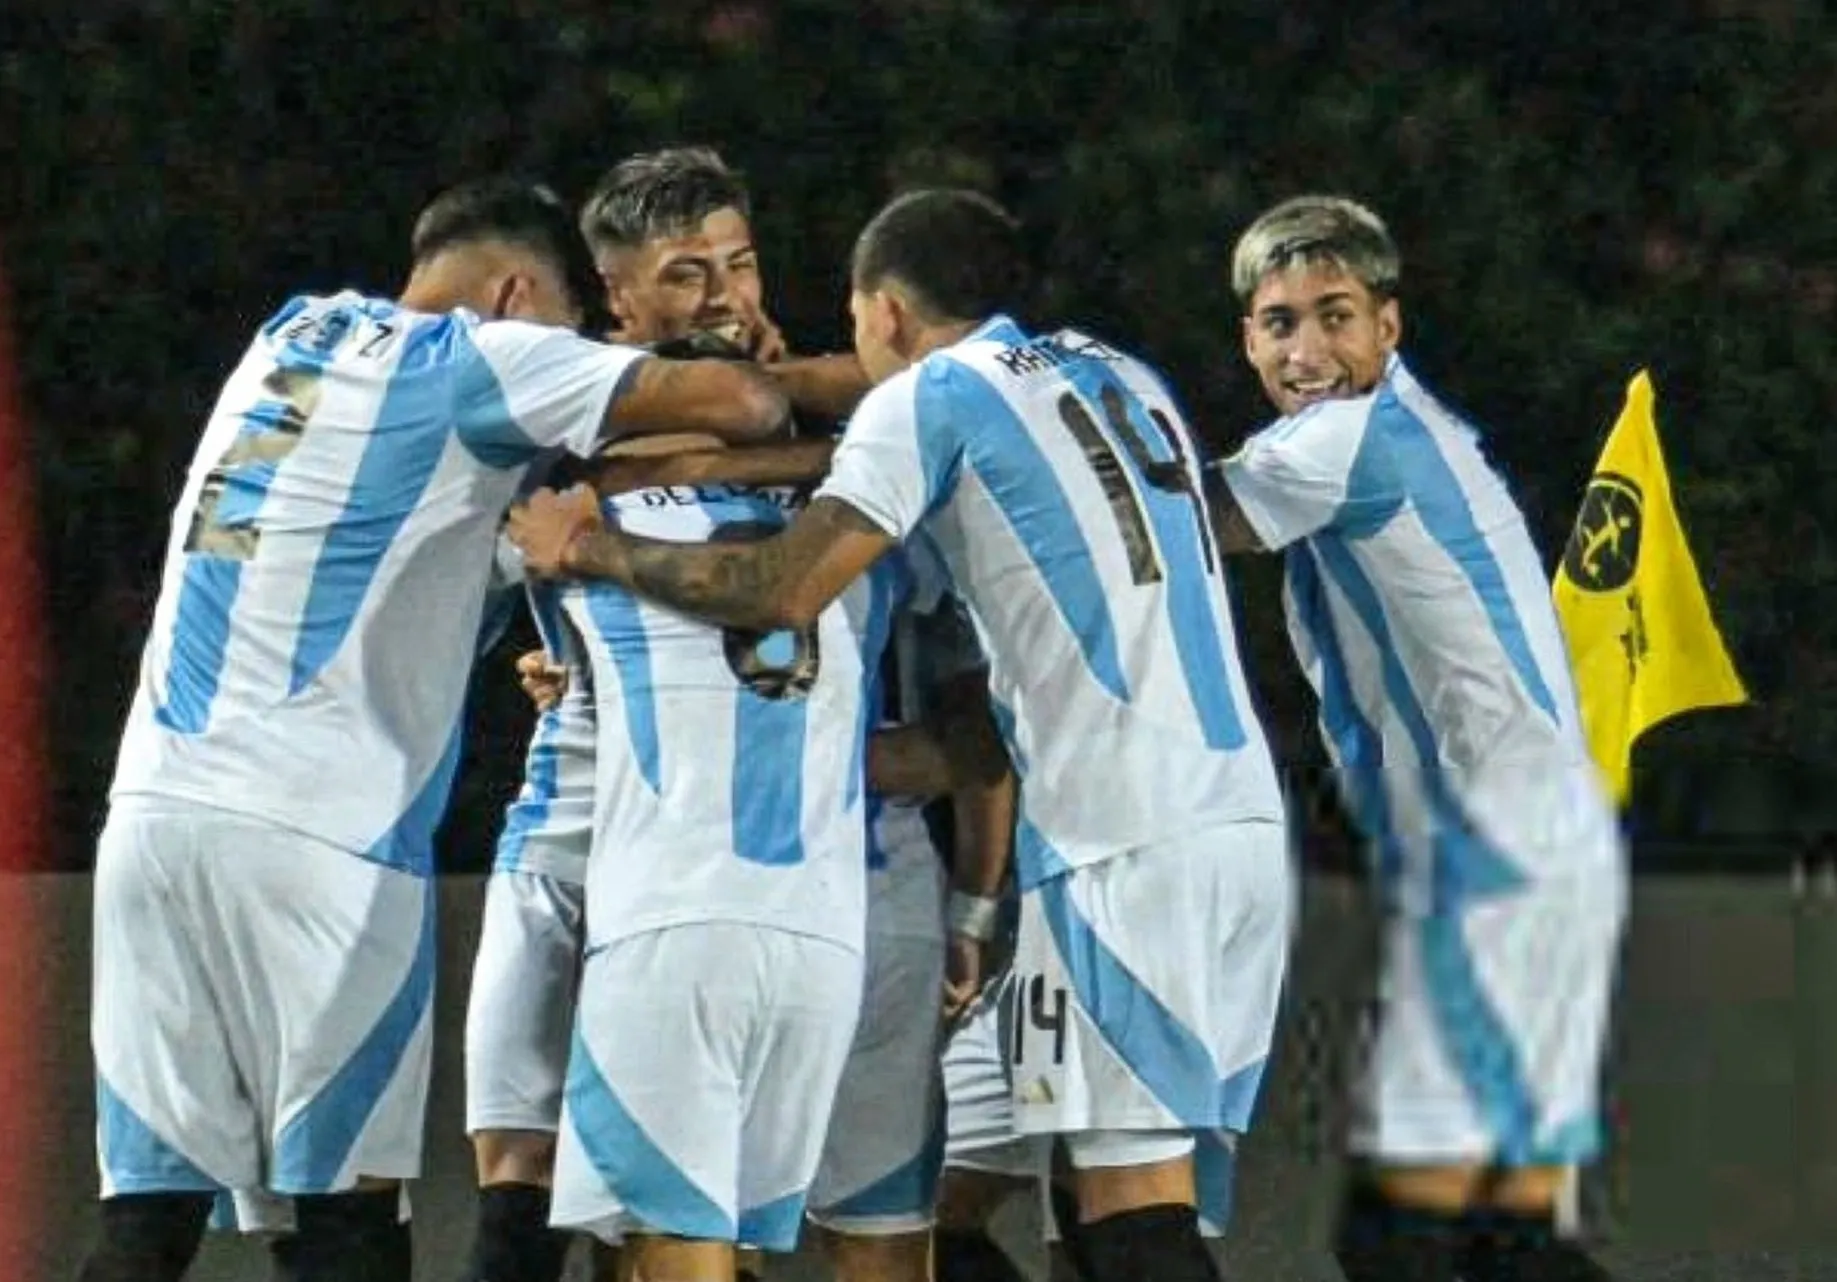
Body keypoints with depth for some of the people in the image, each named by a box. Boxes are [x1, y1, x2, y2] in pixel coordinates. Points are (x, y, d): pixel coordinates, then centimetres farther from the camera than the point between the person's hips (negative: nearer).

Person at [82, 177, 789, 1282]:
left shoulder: (295, 332, 21)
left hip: (159, 804, 6)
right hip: (316, 828, -6)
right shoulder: (480, 358, 1)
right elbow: (737, 406, -5)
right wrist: (775, 395, 16)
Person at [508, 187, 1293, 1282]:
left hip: (1124, 844, -8)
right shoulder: (1127, 379, 23)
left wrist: (595, 550, 4)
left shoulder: (932, 394, 0)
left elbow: (788, 587, -8)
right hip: (1243, 813, 8)